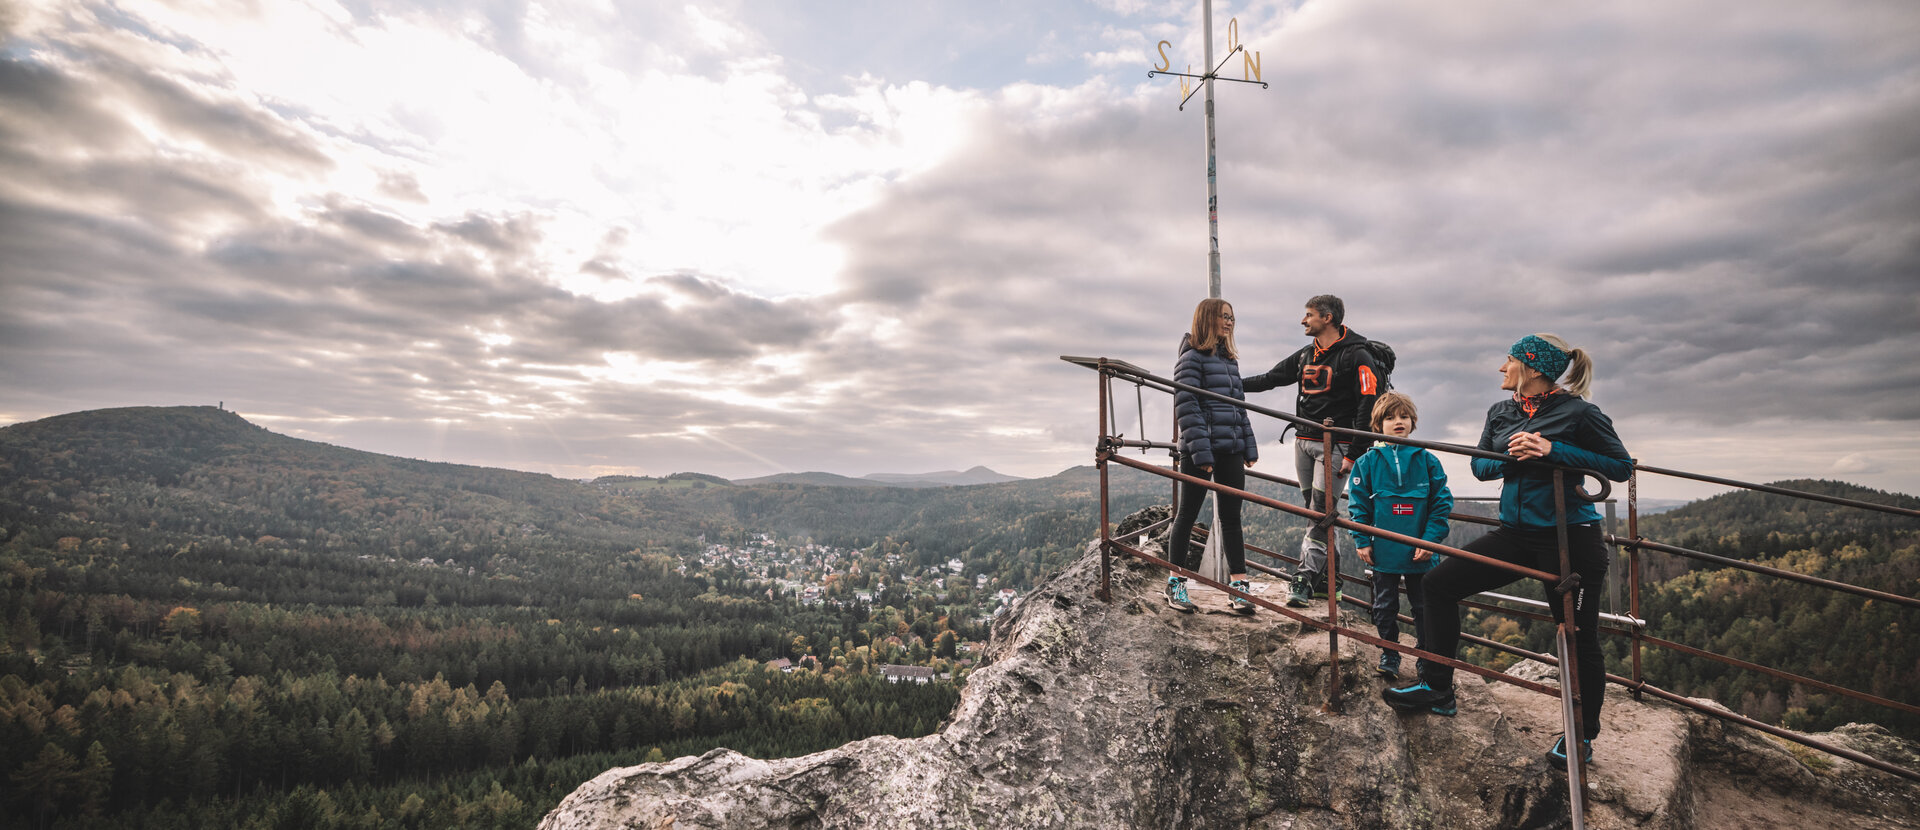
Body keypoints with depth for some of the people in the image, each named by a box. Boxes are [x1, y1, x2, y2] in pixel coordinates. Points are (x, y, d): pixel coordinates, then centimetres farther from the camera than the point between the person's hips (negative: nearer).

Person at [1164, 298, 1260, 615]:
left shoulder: (1229, 359, 17)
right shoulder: (1192, 356, -7)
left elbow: (1239, 404, 20)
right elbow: (1186, 405, -14)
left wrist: (1249, 446, 12)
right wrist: (1200, 451, -20)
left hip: (1231, 451, 7)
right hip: (1200, 450, -7)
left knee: (1231, 517, 7)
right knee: (1187, 514, 2)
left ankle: (1239, 585, 10)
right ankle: (1175, 584, 12)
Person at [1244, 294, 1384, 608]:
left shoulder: (1357, 356, -9)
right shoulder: (1306, 355, 13)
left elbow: (1368, 408, -14)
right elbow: (1270, 379, 20)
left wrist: (1354, 454, -17)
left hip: (1335, 445, -7)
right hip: (1304, 441, 7)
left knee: (1321, 512, -10)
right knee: (1317, 511, 9)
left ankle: (1305, 579, -10)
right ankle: (1327, 576, 17)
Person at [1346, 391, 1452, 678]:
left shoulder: (1426, 460, -2)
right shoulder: (1368, 461, -1)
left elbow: (1442, 503, -2)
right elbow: (1358, 503, 2)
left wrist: (1431, 539, -9)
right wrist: (1362, 541, -3)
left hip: (1420, 553, 0)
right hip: (1383, 550, 0)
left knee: (1424, 606, 10)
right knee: (1385, 607, 11)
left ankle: (1427, 658, 26)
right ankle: (1389, 656, 26)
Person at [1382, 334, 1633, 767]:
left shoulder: (1577, 412, -11)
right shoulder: (1501, 413, 7)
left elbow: (1622, 467, -10)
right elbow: (1480, 466, 10)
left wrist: (1553, 451, -20)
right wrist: (1510, 456, -12)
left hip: (1570, 539, -6)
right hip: (1516, 534, 6)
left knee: (1579, 640, 5)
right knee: (1439, 582, 0)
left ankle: (1582, 736, 26)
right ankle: (1437, 688, 10)